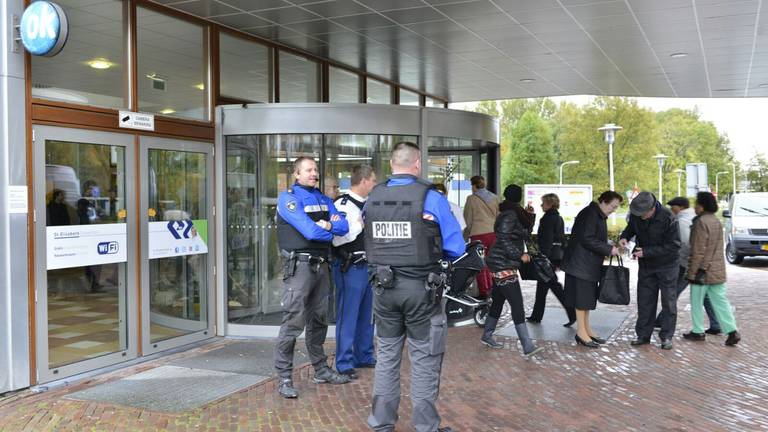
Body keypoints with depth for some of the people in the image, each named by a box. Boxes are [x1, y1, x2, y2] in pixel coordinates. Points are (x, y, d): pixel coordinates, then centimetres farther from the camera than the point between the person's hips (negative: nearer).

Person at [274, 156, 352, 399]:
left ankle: (321, 370, 27)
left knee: (319, 321, 15)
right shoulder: (288, 197, -6)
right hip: (299, 265, -7)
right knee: (293, 323, -8)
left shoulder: (324, 200, 17)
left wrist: (329, 226, -14)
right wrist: (331, 231, -1)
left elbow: (344, 227, 5)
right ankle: (284, 378, -1)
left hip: (321, 265, 7)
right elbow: (309, 230, -18)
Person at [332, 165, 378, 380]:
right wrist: (360, 225, -17)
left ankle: (364, 356, 29)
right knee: (348, 316, -3)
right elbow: (338, 238, -24)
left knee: (367, 314, 16)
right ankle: (344, 363, 6)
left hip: (368, 265, 9)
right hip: (350, 267, -9)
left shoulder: (368, 204, 15)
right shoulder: (343, 205, -15)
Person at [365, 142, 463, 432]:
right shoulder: (432, 198, -12)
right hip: (421, 288, -4)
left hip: (383, 286, 4)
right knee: (424, 359, 7)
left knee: (387, 355, 16)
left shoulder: (372, 198, 1)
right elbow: (456, 249, -10)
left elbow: (372, 243, 10)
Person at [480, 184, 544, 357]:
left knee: (498, 301, 17)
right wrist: (520, 255, -16)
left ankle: (487, 336, 28)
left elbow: (524, 237, 18)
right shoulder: (509, 216, -15)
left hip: (501, 265, 10)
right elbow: (504, 240, -21)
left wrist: (529, 217, 10)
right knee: (517, 304, -13)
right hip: (503, 266, -10)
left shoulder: (514, 215, 15)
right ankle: (528, 346, -16)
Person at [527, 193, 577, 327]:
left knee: (553, 285, -7)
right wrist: (560, 260, 22)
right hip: (557, 254, 10)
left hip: (548, 254, -10)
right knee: (542, 285, 14)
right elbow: (562, 239, 18)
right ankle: (536, 316, 20)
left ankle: (572, 313, -8)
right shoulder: (559, 218, 14)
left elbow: (546, 239, -20)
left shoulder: (547, 218, -13)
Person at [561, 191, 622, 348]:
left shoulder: (599, 216, 16)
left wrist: (610, 248, 5)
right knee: (581, 296, -5)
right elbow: (587, 239, -22)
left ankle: (586, 329, 19)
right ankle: (581, 333, 1)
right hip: (581, 263, -10)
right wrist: (609, 249, -18)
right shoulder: (590, 214, -16)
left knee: (587, 297, 13)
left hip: (589, 264, 10)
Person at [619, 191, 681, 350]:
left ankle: (667, 336, 13)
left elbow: (673, 246, -23)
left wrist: (646, 252, -27)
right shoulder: (635, 215, -11)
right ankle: (643, 334, 18)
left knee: (668, 301, 4)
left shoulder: (668, 218, -25)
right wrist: (624, 237, -13)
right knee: (644, 301, 8)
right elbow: (630, 228, 11)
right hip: (646, 265, 5)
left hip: (666, 265, -4)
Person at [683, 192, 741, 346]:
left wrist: (692, 272, -14)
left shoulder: (701, 222, -18)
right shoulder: (717, 221, 10)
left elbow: (698, 251, -19)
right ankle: (732, 331, 5)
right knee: (720, 301, 10)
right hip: (718, 270, 8)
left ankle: (698, 332, 15)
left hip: (702, 271, -8)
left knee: (697, 302, 7)